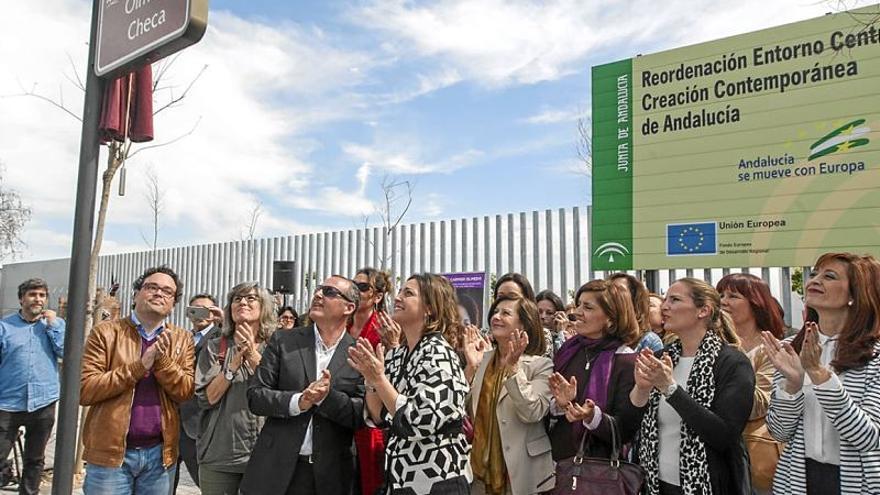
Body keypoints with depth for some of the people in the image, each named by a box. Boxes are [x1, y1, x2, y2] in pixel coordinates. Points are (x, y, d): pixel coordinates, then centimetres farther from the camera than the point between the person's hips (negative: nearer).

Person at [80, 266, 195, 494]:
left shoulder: (183, 339, 6)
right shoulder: (106, 332, -2)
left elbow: (187, 393, -4)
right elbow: (84, 391, -10)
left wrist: (163, 359, -17)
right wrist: (140, 365, -16)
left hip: (160, 453, 3)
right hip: (110, 451, -2)